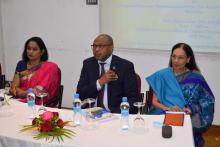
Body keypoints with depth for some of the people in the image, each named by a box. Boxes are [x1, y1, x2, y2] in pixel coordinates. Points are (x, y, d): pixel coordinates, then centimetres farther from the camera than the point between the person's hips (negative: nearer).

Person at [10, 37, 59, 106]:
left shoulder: (50, 67, -3)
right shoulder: (21, 64, 11)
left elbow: (39, 92, -10)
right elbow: (13, 88, 4)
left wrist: (19, 92, -3)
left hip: (38, 104, -5)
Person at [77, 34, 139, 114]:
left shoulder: (125, 66, -2)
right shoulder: (88, 64, 7)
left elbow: (132, 97, -3)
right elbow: (80, 93, 2)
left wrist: (119, 114, -20)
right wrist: (100, 82, -13)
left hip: (115, 113, -1)